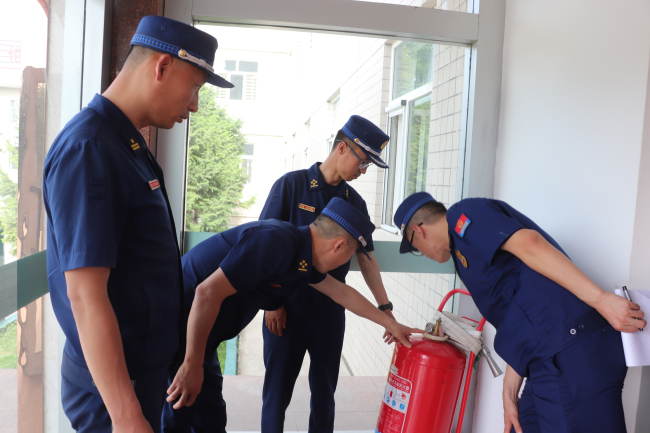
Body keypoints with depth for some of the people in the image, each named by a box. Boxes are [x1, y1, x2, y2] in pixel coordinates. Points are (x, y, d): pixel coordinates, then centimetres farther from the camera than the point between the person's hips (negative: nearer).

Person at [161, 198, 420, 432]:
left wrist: (389, 322, 25)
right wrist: (192, 364, -22)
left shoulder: (302, 257, 3)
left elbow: (342, 292, 17)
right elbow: (207, 292, -29)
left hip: (199, 331, 9)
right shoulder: (275, 242, -27)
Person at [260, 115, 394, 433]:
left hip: (330, 310, 4)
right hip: (287, 307, -3)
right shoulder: (291, 185, -7)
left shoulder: (355, 202, 6)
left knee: (324, 391, 15)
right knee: (278, 390, 9)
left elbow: (365, 256, 10)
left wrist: (385, 308, 4)